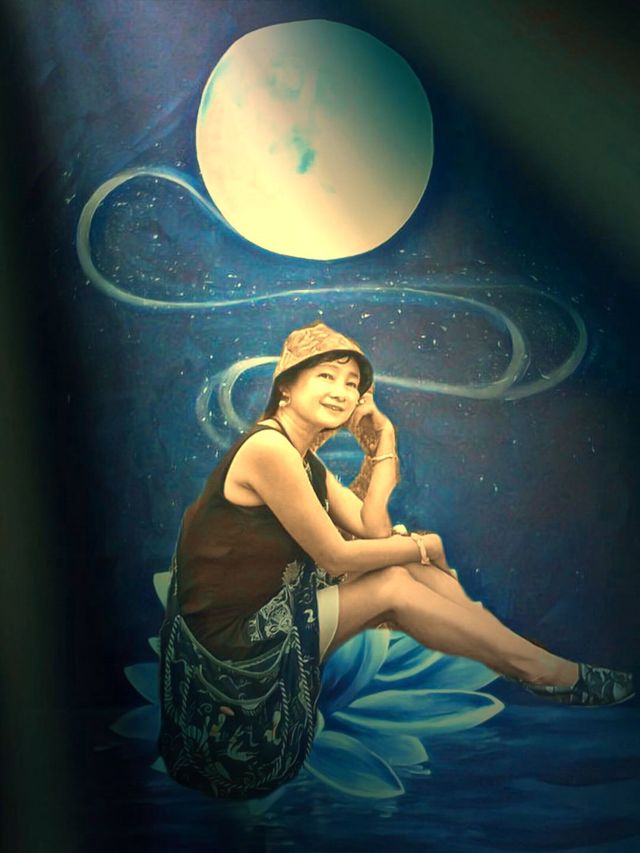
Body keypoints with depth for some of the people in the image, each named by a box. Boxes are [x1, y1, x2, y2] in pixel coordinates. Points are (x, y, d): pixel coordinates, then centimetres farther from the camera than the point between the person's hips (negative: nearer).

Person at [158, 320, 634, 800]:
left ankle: (541, 665, 7)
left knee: (400, 566, 2)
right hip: (233, 647, -9)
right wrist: (423, 547, -4)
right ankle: (549, 674, 3)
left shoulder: (305, 459, 10)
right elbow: (335, 555, -18)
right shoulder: (267, 448, -20)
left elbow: (372, 527, 2)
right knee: (394, 587, -10)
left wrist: (384, 441, 2)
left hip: (267, 615, 9)